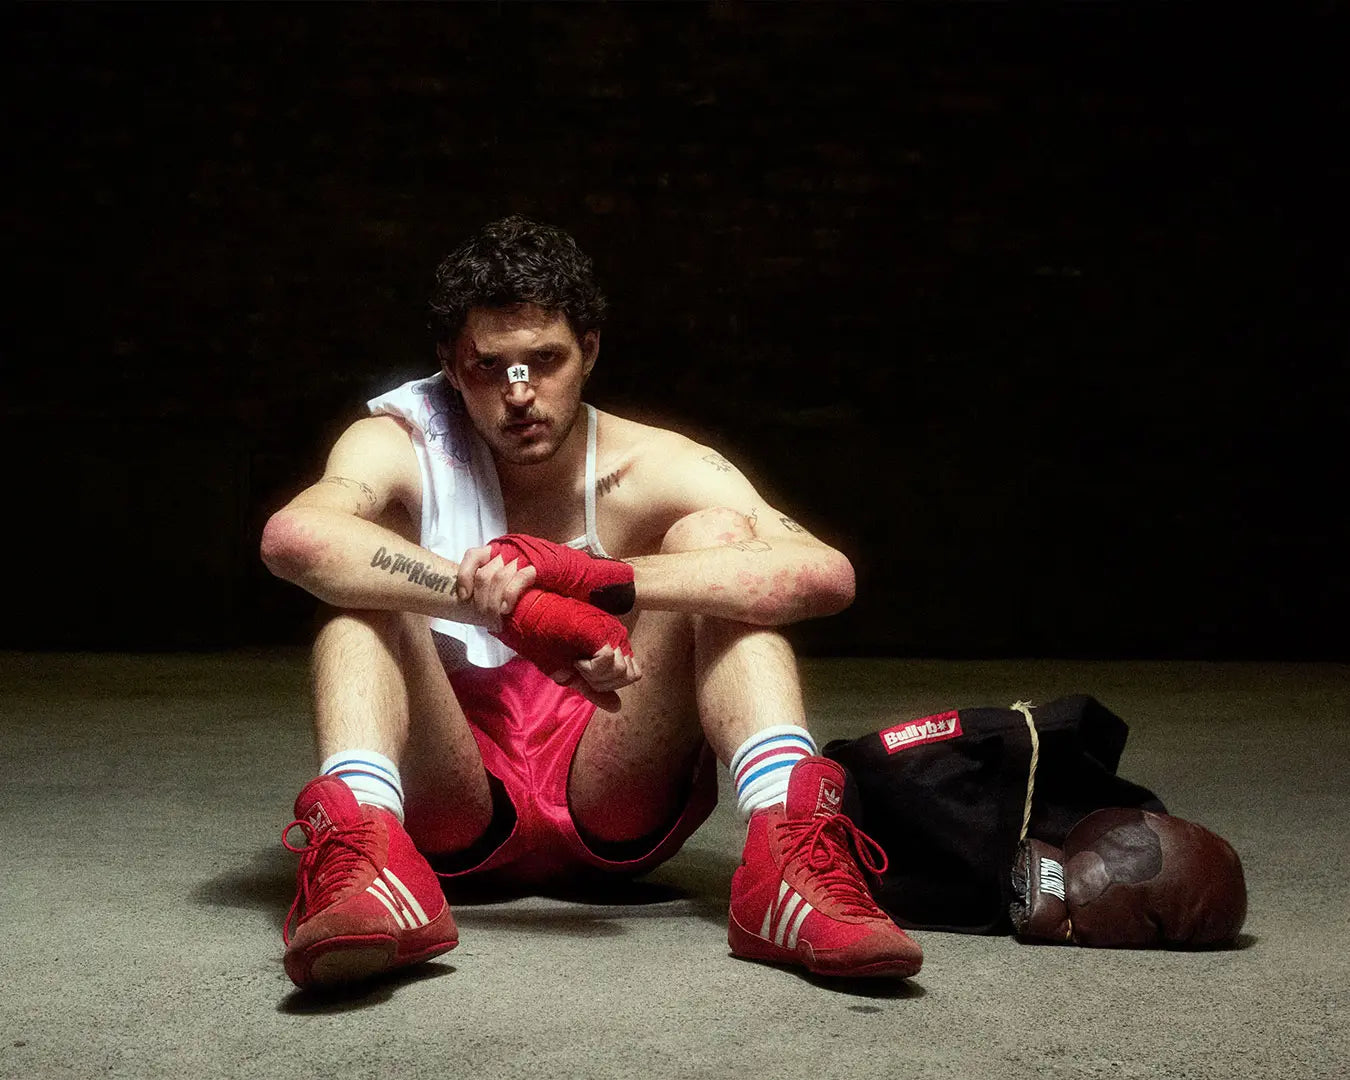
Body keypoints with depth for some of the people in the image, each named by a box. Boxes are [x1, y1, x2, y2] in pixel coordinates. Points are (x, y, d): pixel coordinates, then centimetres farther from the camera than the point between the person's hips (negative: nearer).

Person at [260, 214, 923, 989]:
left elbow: (825, 574, -22)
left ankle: (790, 859, -35)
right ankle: (363, 855, -45)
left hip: (617, 803, 1)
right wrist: (521, 608, -38)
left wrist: (583, 575, -33)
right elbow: (294, 535, -27)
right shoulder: (405, 446, -2)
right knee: (370, 577, -20)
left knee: (716, 536, -15)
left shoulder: (653, 468, -2)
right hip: (450, 802, 0)